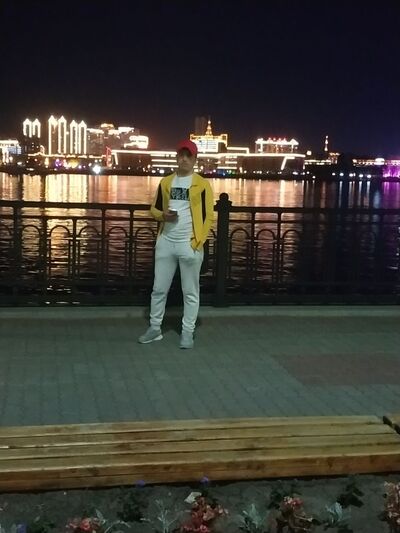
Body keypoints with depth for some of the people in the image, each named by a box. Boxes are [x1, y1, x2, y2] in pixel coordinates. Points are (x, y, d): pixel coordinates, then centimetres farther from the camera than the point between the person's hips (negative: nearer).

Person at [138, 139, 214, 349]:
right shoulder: (166, 182, 9)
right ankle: (155, 328, 22)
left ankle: (187, 332, 12)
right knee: (159, 288, 10)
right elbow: (154, 208, 16)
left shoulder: (201, 184, -3)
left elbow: (208, 216, -4)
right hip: (166, 242, 4)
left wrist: (199, 241, -13)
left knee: (190, 292, 3)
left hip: (189, 244, -4)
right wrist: (163, 215, -7)